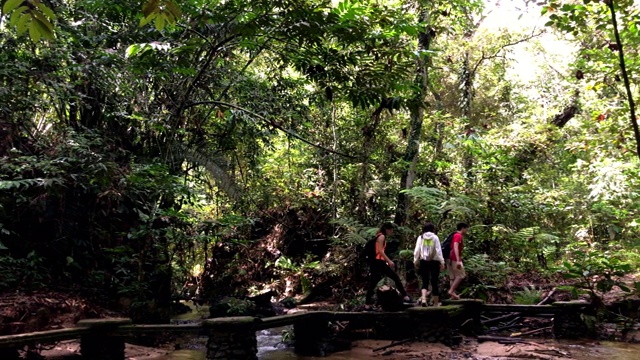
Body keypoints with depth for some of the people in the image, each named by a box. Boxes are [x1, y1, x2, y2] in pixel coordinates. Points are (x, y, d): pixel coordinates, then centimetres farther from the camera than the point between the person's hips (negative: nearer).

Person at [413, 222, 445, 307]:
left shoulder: (420, 238, 3)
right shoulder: (435, 237, -2)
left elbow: (417, 250, 1)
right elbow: (438, 250, -6)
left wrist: (416, 261, 8)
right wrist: (442, 261, -4)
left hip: (423, 261, 1)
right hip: (434, 261, -1)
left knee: (425, 282, 7)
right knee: (434, 282, 7)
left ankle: (423, 299, -15)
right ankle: (436, 302, 15)